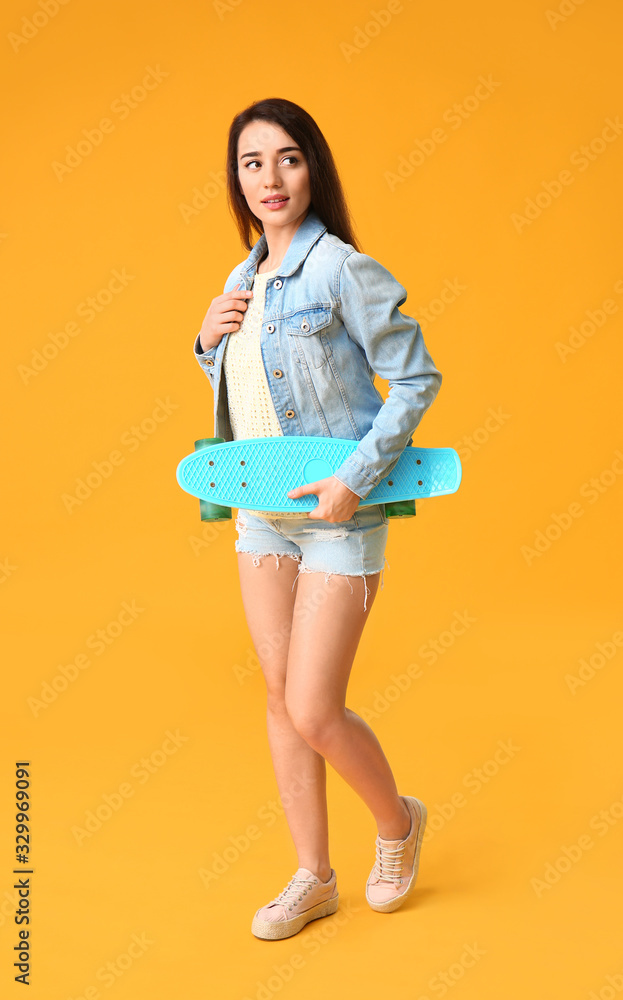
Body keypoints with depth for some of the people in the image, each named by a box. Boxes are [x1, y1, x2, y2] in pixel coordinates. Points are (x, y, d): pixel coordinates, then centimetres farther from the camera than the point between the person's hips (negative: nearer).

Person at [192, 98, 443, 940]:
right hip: (263, 511, 7)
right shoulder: (244, 279, 11)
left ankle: (398, 821, 26)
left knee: (314, 712, -6)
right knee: (282, 698, 10)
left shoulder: (342, 269, -12)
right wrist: (209, 341, 1)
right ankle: (313, 877, 26)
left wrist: (356, 477, -21)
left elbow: (417, 378, -13)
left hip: (337, 514, -7)